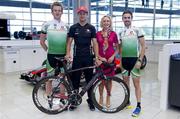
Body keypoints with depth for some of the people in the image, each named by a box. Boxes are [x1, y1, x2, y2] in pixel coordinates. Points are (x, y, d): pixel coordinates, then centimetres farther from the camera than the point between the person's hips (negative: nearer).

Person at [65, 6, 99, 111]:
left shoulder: (91, 28, 6)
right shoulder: (73, 27, 6)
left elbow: (95, 43, 2)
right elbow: (69, 42, 4)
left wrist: (97, 57, -8)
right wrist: (68, 53, -12)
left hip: (88, 57, 0)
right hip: (77, 57, 0)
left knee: (90, 80, 7)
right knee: (75, 79, 6)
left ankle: (90, 101, 20)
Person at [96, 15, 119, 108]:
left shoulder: (113, 34, 4)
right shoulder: (98, 34, 4)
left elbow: (117, 48, 6)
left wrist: (113, 56, -9)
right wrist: (100, 57, -8)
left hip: (110, 59, 0)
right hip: (100, 59, 0)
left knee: (109, 79, 6)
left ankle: (108, 98, 21)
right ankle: (101, 98, 21)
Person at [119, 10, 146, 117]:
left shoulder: (137, 30, -4)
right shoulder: (121, 32, 10)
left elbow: (143, 46, -6)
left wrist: (140, 60, -14)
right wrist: (120, 61, 9)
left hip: (134, 59, -5)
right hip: (124, 60, 5)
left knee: (136, 84, -1)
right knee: (126, 82, 13)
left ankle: (139, 106, 8)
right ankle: (127, 101, 28)